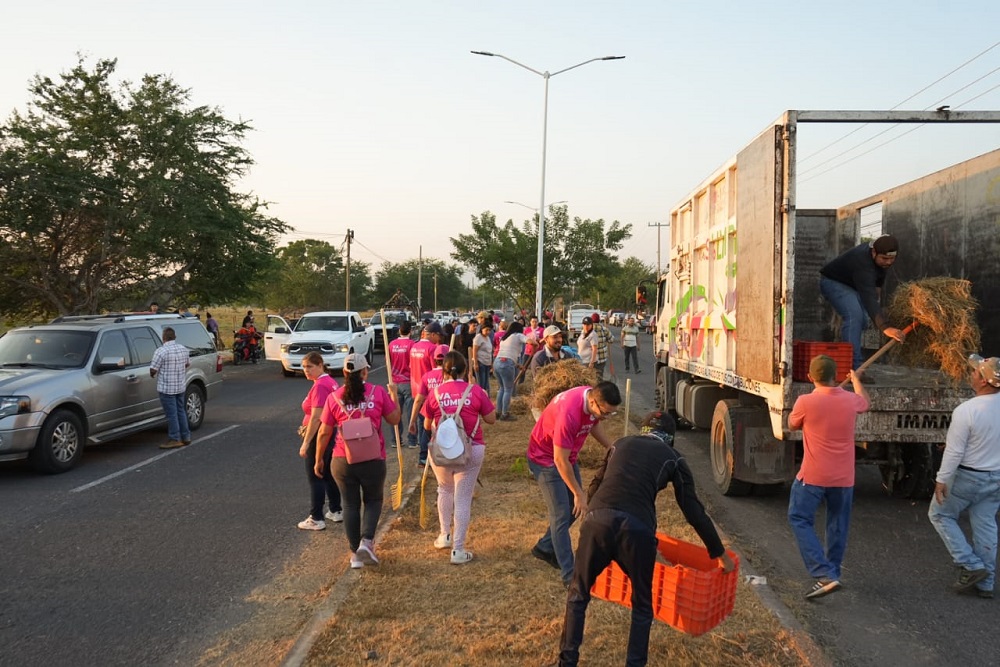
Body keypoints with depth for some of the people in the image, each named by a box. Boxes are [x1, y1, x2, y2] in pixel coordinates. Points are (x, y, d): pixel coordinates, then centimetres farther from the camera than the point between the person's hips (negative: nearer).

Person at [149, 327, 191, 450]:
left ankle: (175, 439, 3)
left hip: (166, 388, -7)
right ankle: (186, 437, 21)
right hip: (181, 386, 7)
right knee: (180, 411, 16)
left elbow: (153, 370, -15)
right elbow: (187, 364, 18)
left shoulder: (161, 351, -17)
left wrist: (152, 374, 6)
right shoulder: (183, 349, 5)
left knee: (171, 414, -1)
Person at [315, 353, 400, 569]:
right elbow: (394, 419, 3)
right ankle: (366, 540, -1)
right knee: (373, 500, 19)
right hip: (373, 460, -1)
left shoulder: (334, 397, -3)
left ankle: (355, 553, 20)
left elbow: (324, 433, 2)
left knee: (350, 505, 16)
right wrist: (394, 396, 18)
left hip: (343, 461, 1)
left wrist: (319, 459, 14)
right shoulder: (378, 392, -6)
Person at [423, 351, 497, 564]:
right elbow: (491, 419, 2)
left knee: (445, 490, 27)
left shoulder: (435, 393, -5)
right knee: (463, 499, 5)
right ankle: (458, 550, 8)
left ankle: (445, 535, 36)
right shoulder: (476, 391, -8)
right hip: (471, 451, -1)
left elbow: (427, 426, 6)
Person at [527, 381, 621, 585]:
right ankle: (569, 574, 1)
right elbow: (560, 461, -30)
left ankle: (544, 548, 31)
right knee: (561, 515, -7)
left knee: (574, 508, 13)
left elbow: (594, 423, 11)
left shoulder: (594, 400, -14)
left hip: (566, 455, 8)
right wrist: (579, 493, -22)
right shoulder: (569, 413, -38)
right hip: (545, 458, -8)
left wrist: (611, 448, 0)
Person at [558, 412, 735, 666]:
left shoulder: (621, 444, 29)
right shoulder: (673, 459, 22)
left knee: (578, 595, 20)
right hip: (637, 528, -2)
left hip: (597, 520, 2)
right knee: (642, 605, 22)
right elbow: (694, 512, 21)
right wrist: (720, 554, 30)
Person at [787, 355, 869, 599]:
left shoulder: (805, 402, -15)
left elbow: (793, 425, 6)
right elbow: (865, 402, 24)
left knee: (800, 520, 5)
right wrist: (856, 380, 42)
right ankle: (832, 572, 30)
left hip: (813, 477, -4)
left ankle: (825, 575, -7)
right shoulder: (850, 400, -3)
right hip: (844, 478, 5)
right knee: (838, 526, 18)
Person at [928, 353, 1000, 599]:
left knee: (940, 515, 14)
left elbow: (954, 451, -20)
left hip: (967, 477, -6)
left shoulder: (966, 410, -26)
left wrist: (941, 480, -11)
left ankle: (971, 565, 8)